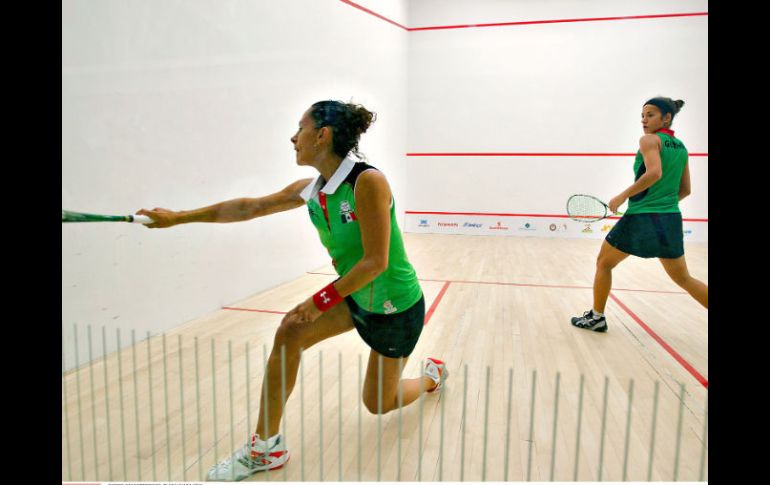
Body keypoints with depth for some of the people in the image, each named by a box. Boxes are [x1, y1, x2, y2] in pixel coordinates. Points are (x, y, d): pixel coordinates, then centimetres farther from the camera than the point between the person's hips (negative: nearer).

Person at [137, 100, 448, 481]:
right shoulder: (310, 189, -5)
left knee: (377, 404, 9)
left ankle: (432, 374, 42)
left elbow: (376, 261, -28)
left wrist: (322, 299, -20)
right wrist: (178, 217, 7)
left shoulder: (367, 181, -28)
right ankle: (266, 446, 8)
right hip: (355, 296, 6)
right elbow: (250, 207, 3)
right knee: (289, 333, -9)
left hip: (396, 306, -6)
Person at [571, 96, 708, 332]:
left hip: (640, 218, -7)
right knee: (683, 278, 19)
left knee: (603, 263, 13)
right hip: (671, 221, 7)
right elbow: (685, 190, 16)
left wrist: (622, 196, -17)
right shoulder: (681, 147, 13)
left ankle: (596, 317, 19)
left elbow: (654, 173, -24)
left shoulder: (649, 140, -7)